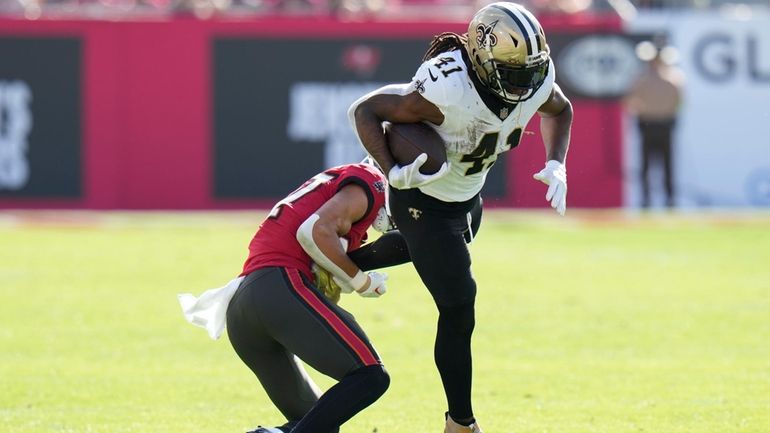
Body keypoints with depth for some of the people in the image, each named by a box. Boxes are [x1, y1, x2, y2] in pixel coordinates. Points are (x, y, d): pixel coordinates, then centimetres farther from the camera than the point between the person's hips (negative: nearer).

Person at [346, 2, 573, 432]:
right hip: (424, 199, -8)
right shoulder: (446, 91, -38)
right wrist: (393, 172, -41)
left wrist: (556, 165, -9)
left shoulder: (537, 79, -19)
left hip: (467, 195, 8)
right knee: (459, 308, -10)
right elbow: (364, 110, -30)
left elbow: (559, 111, 6)